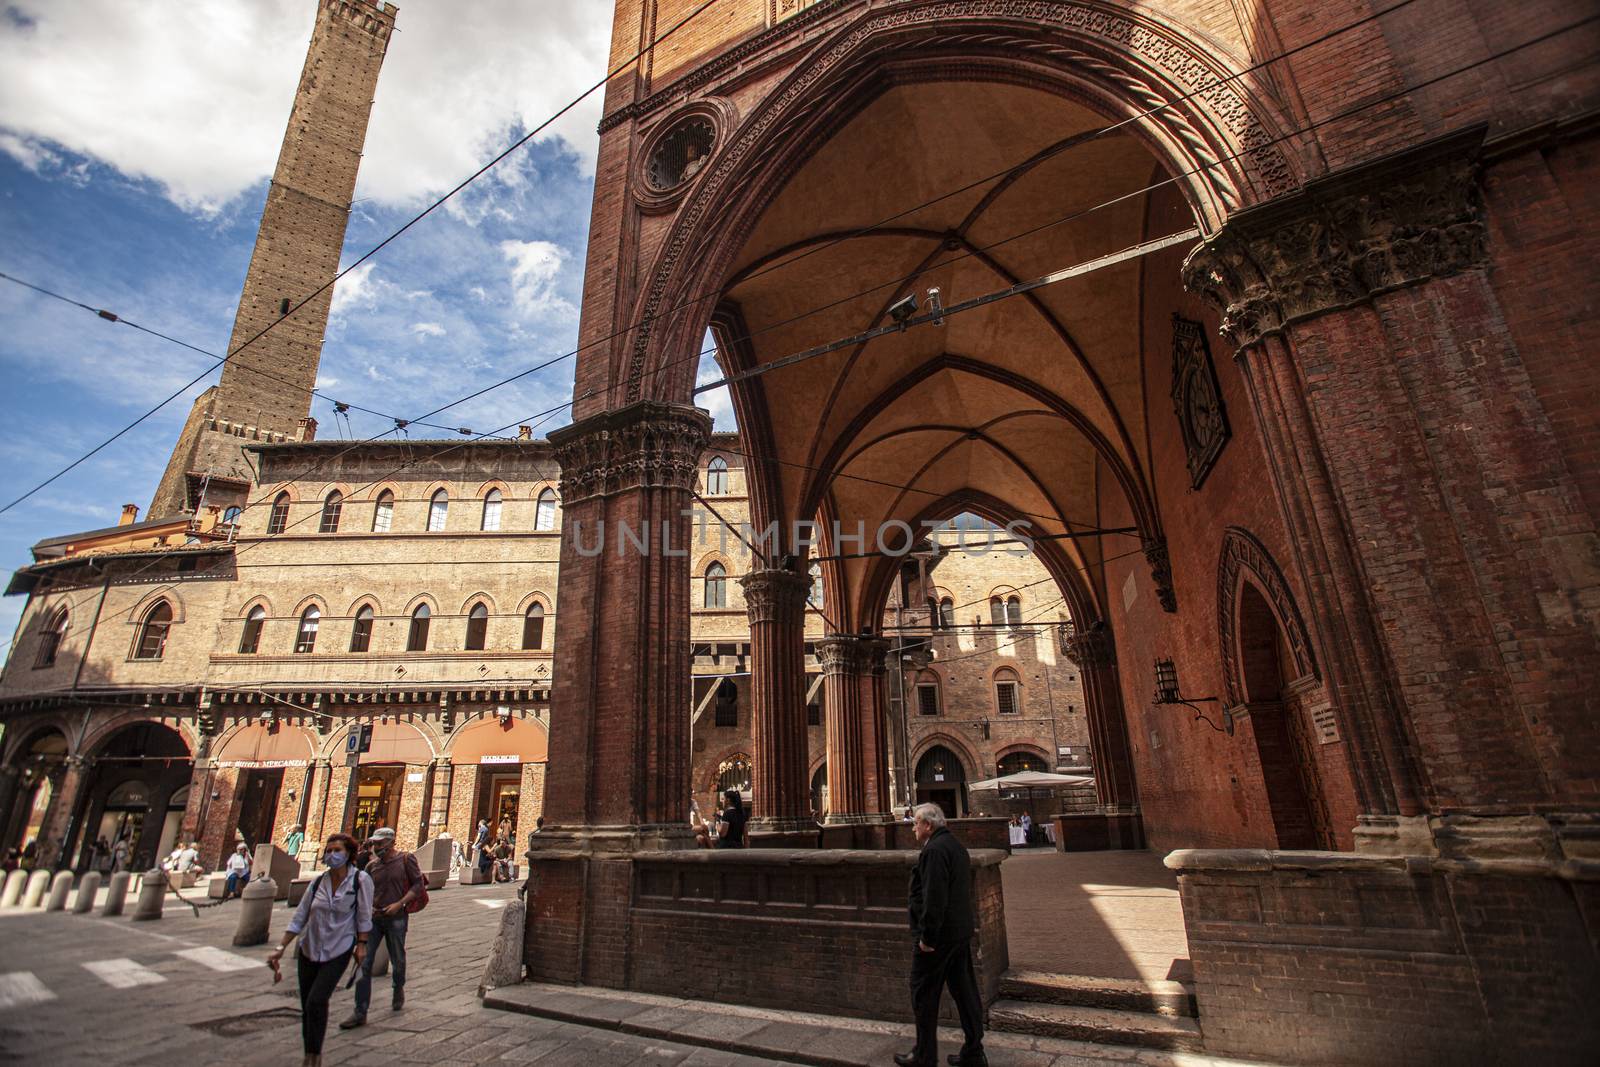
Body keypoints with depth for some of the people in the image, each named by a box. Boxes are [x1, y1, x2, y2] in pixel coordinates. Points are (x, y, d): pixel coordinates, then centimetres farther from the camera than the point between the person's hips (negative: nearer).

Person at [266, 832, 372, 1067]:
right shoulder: (318, 882, -1)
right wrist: (280, 948, 1)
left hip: (338, 952, -4)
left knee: (317, 1002, -14)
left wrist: (361, 944, -9)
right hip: (308, 951, 4)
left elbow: (364, 916, -8)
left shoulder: (360, 880, -13)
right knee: (307, 1006, 10)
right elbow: (299, 918, 5)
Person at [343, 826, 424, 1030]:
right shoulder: (372, 865, 4)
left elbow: (419, 885, -9)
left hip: (396, 918, -3)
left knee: (398, 961, 13)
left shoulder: (406, 859, -7)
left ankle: (398, 991, 41)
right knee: (363, 964, -3)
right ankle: (360, 1012, 7)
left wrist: (399, 904, -17)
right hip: (373, 918, 3)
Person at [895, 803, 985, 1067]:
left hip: (938, 936, -9)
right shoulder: (955, 845, 12)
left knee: (924, 995, 5)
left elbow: (934, 898, -26)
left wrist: (927, 937, -20)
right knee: (964, 991, 15)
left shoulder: (934, 850, -20)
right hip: (961, 931, 10)